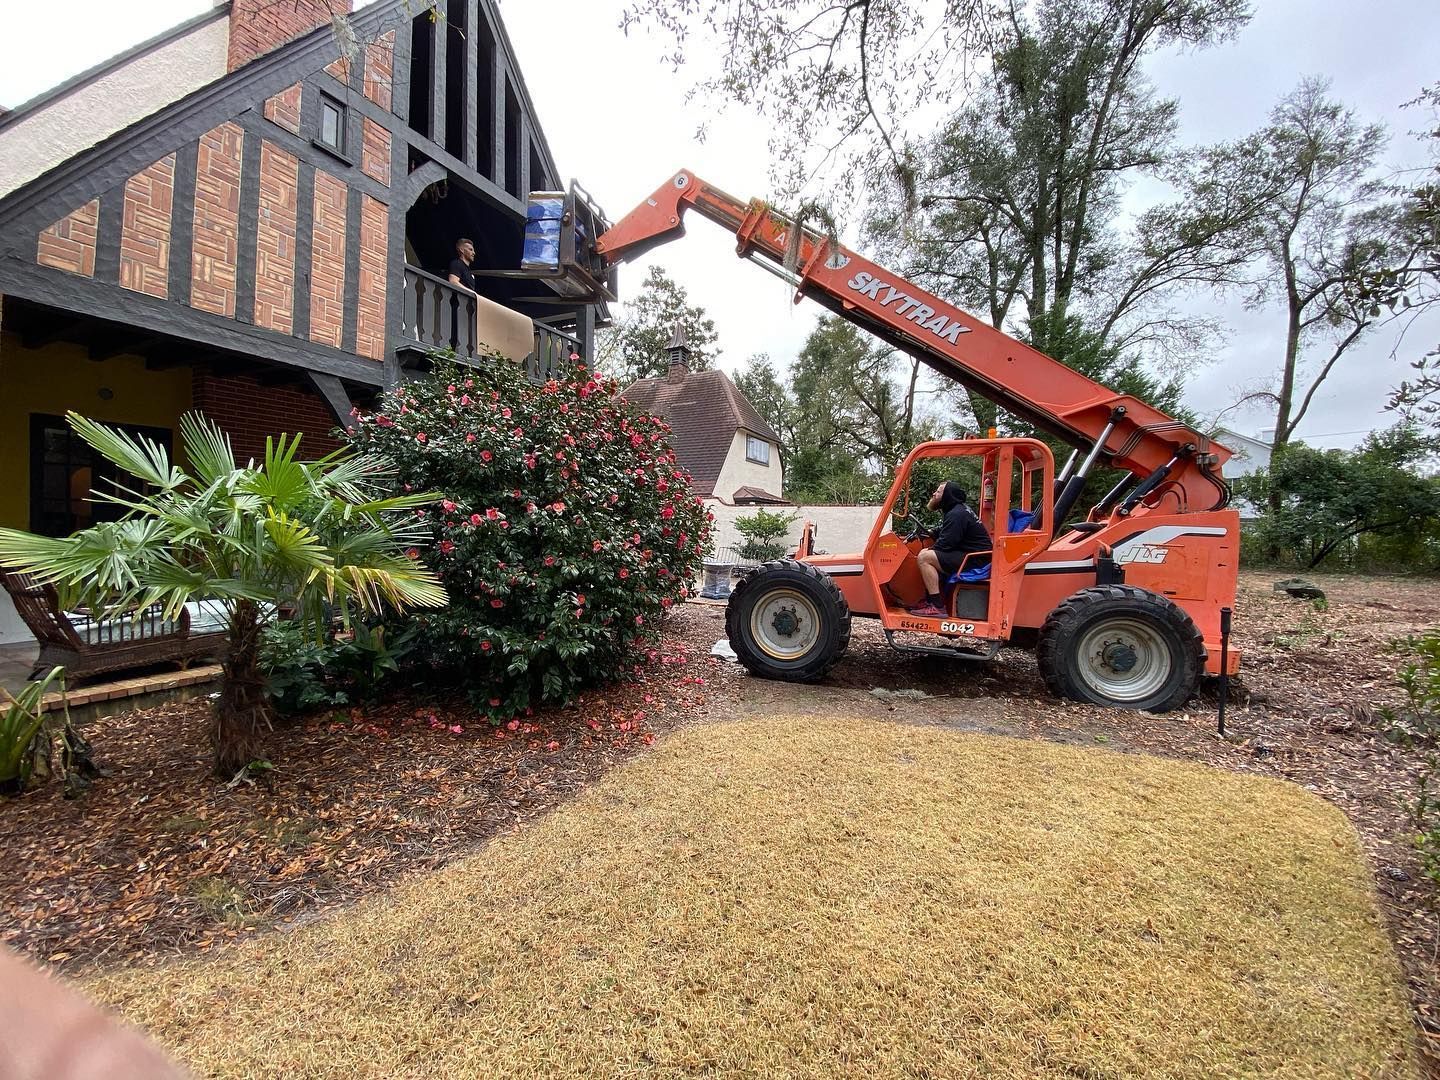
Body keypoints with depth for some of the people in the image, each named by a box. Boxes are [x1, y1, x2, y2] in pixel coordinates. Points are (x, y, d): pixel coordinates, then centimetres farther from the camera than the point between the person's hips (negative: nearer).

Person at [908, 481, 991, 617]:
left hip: (975, 560, -11)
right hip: (970, 554, 11)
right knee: (926, 553, 16)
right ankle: (929, 600, 11)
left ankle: (936, 607, -22)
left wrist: (929, 550, -5)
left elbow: (945, 544, -22)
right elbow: (944, 536, 21)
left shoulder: (956, 514, -17)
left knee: (925, 557, -20)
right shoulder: (956, 510, 16)